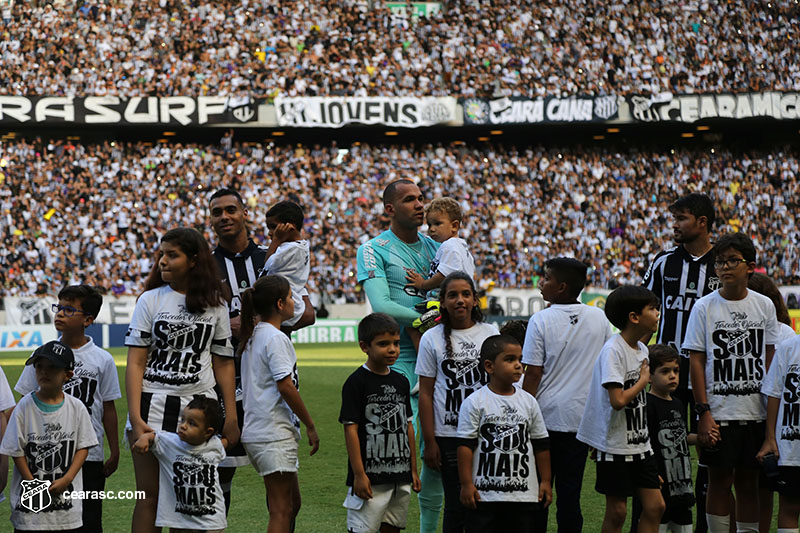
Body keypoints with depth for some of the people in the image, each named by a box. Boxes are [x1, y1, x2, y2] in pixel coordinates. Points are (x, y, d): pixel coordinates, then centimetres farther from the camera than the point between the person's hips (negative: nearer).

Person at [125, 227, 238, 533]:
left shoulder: (215, 306, 6)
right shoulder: (151, 300, 1)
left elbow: (223, 363, 10)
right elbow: (135, 363, -2)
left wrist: (231, 417, 4)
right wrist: (136, 419, -11)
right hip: (153, 404, -1)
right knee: (150, 496, 0)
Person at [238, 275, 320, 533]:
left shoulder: (253, 335, 14)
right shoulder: (276, 338, -13)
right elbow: (286, 386, -18)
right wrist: (310, 425, -12)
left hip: (255, 432, 10)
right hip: (274, 434, -10)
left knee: (292, 503, 17)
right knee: (281, 511, -9)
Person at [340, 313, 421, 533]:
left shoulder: (401, 382, 12)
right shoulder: (356, 383, -9)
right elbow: (351, 429, -11)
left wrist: (413, 470, 16)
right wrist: (359, 474, -15)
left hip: (400, 475, 7)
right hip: (370, 476, -7)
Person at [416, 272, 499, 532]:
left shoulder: (490, 333, 6)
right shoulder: (432, 339, 1)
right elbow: (426, 394, 1)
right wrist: (430, 442, -4)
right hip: (449, 435, -2)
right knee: (456, 505, 0)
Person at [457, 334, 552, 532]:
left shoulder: (528, 402, 7)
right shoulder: (475, 402, -5)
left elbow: (541, 445, 14)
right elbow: (465, 445, -5)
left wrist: (545, 481, 12)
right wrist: (466, 484, -9)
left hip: (523, 492, 4)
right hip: (484, 493, -4)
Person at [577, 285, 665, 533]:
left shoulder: (642, 349, 8)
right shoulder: (613, 351, -18)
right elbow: (618, 401, -27)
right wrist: (644, 380, -13)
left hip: (640, 443, 8)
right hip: (616, 445, -8)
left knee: (655, 506, 4)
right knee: (617, 511, -1)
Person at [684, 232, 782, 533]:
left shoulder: (764, 305, 6)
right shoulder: (704, 307, -2)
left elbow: (771, 359, 10)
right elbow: (697, 362, -3)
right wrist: (703, 413, -9)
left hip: (755, 413, 2)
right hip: (718, 413, -2)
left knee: (749, 482, 7)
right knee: (719, 480, 1)